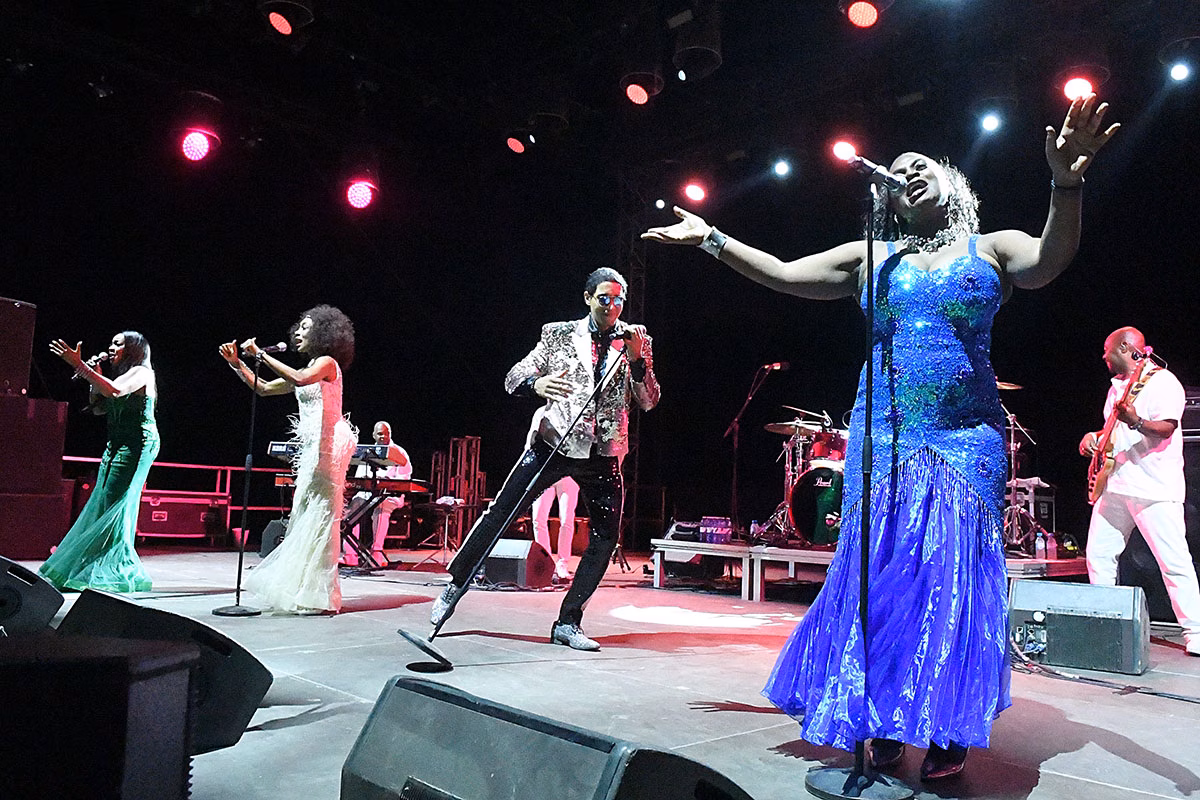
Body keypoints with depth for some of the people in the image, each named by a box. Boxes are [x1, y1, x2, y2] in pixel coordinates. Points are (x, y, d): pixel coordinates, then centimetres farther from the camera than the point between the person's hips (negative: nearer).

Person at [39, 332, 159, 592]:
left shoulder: (141, 372, -5)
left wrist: (80, 366, -23)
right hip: (117, 444, 9)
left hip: (136, 444, -9)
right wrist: (95, 378, 10)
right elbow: (99, 408, 21)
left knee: (113, 504, -12)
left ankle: (115, 570, -9)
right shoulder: (120, 373, 23)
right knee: (102, 503, 7)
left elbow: (115, 390, -25)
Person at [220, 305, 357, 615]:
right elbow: (263, 388, 22)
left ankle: (318, 596, -7)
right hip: (312, 449, 10)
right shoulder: (306, 371, 22)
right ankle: (305, 590, 15)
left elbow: (299, 379, -25)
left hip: (328, 447, -9)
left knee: (317, 518, -10)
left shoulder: (327, 363, -4)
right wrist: (237, 363, 14)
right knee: (305, 519, 9)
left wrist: (261, 354, -19)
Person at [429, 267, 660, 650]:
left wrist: (637, 359, -18)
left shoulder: (637, 340, 4)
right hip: (554, 443, -2)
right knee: (500, 513, -3)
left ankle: (568, 622, 11)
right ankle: (454, 587, 15)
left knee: (606, 536, -2)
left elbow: (649, 402, -2)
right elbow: (513, 378, -1)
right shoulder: (559, 334, 1)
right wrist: (535, 382, -25)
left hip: (602, 452, 2)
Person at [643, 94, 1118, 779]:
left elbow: (1049, 263, -13)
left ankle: (949, 730, 9)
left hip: (969, 439, -1)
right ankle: (883, 723, 12)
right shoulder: (871, 259, 12)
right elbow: (785, 274, 9)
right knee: (879, 571, 0)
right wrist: (712, 240, 6)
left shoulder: (992, 249, 8)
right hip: (884, 437, 2)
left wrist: (1067, 185, -30)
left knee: (954, 573, -3)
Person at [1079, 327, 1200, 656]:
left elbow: (1167, 428, -18)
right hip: (1114, 483, 8)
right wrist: (1094, 437, 10)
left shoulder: (1162, 381, -6)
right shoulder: (1117, 386, 20)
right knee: (1098, 554, 6)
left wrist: (1136, 422, -36)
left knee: (1174, 561, -7)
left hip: (1155, 488, -8)